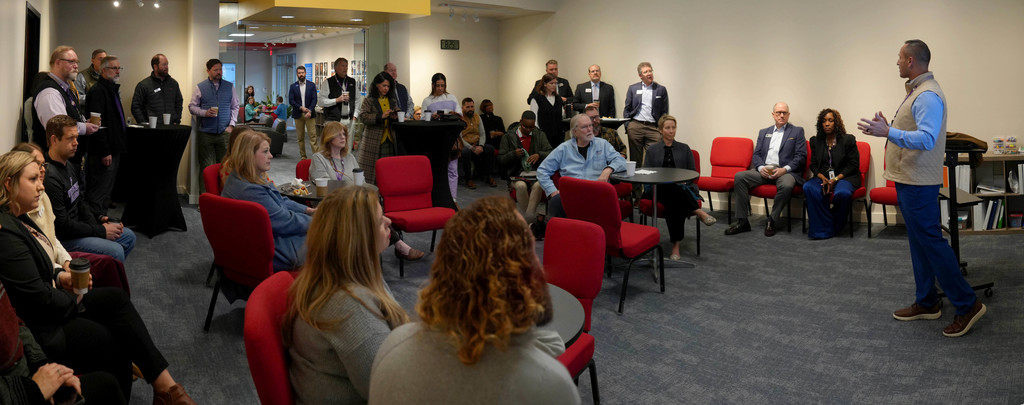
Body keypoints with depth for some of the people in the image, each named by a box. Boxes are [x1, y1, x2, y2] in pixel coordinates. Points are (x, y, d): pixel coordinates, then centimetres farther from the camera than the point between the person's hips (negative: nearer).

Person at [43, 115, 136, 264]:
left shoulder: (69, 166, 9)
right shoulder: (49, 177, -25)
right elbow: (61, 225, -23)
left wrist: (98, 219, 3)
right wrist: (101, 231, -16)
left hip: (76, 225, 11)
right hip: (62, 238, -11)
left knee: (128, 236, 13)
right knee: (115, 251, -24)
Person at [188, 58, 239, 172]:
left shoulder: (230, 86, 12)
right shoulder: (200, 87, 7)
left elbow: (235, 107, 13)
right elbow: (192, 106, 8)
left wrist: (231, 125, 2)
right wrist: (205, 113, -10)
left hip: (225, 133, 1)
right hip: (205, 134, -1)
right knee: (206, 168, -1)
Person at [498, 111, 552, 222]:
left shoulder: (540, 135, 12)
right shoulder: (508, 136, 6)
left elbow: (550, 153, 6)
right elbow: (501, 159, 6)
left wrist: (539, 155, -15)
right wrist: (513, 154, -13)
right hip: (516, 174, -1)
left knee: (538, 185, -35)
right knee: (521, 185, -36)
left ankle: (528, 216, -33)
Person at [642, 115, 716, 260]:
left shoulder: (684, 149, 21)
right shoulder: (652, 150, 19)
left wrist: (681, 181, -6)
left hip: (681, 189, 1)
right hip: (659, 190, -1)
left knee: (674, 203, -38)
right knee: (671, 190, -40)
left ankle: (676, 245, -41)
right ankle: (700, 213, -46)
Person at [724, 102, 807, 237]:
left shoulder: (797, 132, 10)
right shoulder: (764, 133, 21)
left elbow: (801, 156, 1)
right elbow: (756, 155, 15)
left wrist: (785, 169, -15)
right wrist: (761, 168, -8)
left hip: (785, 171, -4)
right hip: (764, 169, 4)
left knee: (786, 185, -38)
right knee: (739, 177, -21)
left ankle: (771, 221, -18)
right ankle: (743, 221, -20)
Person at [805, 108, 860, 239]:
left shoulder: (848, 140, 2)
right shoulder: (815, 141, 13)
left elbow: (853, 165, -1)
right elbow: (813, 165, 12)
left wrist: (835, 179, -13)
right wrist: (823, 178, -9)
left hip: (844, 177, -3)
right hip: (823, 177, 3)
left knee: (842, 193, -38)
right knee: (808, 188, -30)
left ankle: (836, 227, -11)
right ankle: (822, 229, -24)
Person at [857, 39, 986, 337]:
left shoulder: (928, 96, -18)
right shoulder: (916, 91, 15)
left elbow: (926, 139, -30)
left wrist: (888, 132, -37)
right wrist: (888, 126, 29)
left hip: (918, 184, -11)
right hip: (908, 179, 11)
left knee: (930, 241, -7)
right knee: (919, 243, 14)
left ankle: (967, 304, 1)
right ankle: (926, 303, 23)